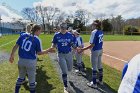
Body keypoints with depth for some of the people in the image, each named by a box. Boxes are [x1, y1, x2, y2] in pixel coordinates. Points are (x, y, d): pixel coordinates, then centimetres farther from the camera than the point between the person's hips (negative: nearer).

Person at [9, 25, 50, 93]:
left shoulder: (23, 35, 2)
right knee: (31, 80, 13)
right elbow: (39, 53, -5)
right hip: (31, 61, -5)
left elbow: (16, 46, -1)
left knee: (21, 77, 25)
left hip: (21, 60, 5)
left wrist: (12, 55, 5)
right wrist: (48, 50, 5)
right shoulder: (37, 39, -10)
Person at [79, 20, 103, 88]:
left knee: (94, 67, 2)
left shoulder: (94, 32, -19)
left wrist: (84, 49, -21)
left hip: (95, 51, -8)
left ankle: (94, 83, 13)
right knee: (99, 65, 19)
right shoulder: (101, 32, 5)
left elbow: (92, 44, -23)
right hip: (100, 50, 8)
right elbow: (99, 41, 10)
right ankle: (100, 80, 33)